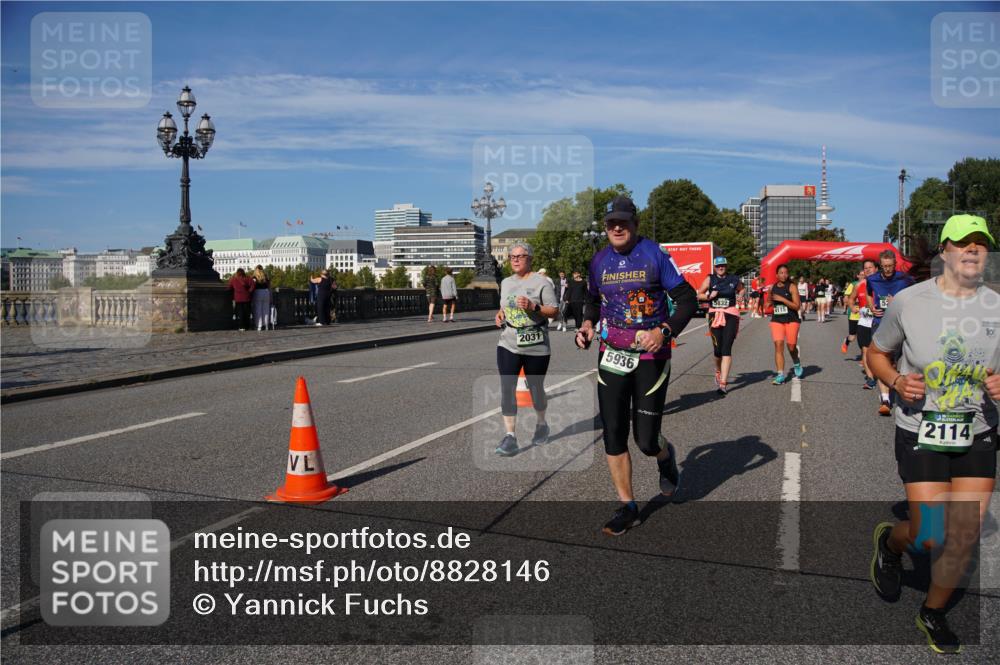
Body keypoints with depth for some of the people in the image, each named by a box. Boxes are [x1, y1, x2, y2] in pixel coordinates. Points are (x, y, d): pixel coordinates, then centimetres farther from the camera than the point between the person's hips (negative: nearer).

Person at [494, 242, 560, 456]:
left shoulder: (541, 282, -6)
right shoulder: (506, 282, 12)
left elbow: (554, 310, -9)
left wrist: (533, 307, -24)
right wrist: (500, 314, 3)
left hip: (536, 347, -4)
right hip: (508, 345, 4)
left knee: (535, 388, 12)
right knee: (507, 388, -10)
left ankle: (541, 424, 37)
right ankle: (510, 436, -9)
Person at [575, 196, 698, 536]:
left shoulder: (655, 255, -7)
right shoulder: (599, 261, 7)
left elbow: (687, 299, -6)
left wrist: (664, 331, -21)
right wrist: (587, 324, 5)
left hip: (650, 357, -4)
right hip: (611, 356, 4)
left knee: (646, 439, -3)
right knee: (613, 435, 2)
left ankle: (666, 457, 36)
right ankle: (627, 507, 17)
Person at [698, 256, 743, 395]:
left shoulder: (734, 280, 7)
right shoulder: (710, 279, 6)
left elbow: (741, 290, 26)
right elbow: (699, 295, 10)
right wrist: (709, 296, -8)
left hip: (731, 315, -1)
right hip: (715, 315, 1)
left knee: (726, 348, -10)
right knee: (717, 349, -2)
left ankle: (723, 383, -13)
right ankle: (719, 372, 31)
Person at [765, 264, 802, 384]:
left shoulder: (792, 287, -5)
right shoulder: (772, 288, 7)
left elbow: (797, 306, -13)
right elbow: (768, 303, 23)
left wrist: (782, 299, -19)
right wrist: (769, 303, 0)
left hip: (791, 320, -3)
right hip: (776, 321, 3)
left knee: (791, 347, 4)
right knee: (778, 346, -9)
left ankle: (797, 364, 38)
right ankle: (780, 375, -9)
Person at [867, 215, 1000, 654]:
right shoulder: (908, 301, -9)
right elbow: (876, 354, 3)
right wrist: (897, 381, -16)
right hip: (920, 434, -3)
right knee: (932, 538, -5)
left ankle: (933, 613, 32)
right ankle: (890, 541, 32)